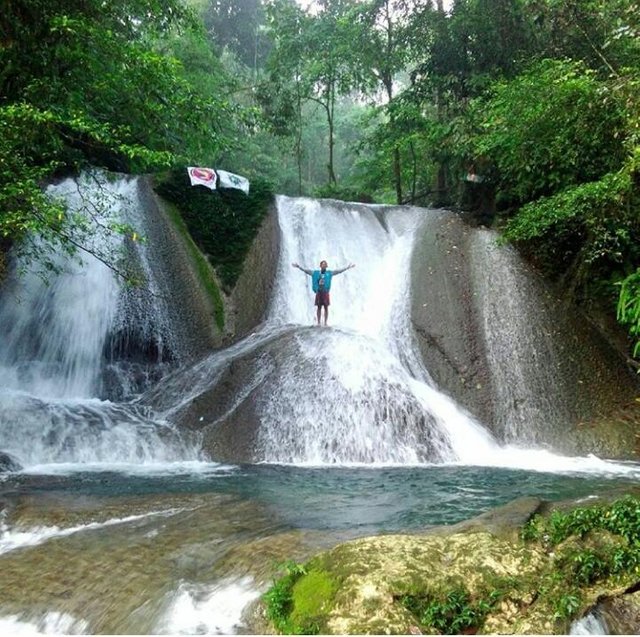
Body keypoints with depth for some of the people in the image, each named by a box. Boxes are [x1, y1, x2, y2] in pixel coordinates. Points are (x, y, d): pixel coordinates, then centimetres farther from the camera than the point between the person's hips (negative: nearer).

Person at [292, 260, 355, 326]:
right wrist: (298, 267, 6)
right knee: (319, 308, 3)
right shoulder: (316, 273, 6)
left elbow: (339, 271, 4)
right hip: (318, 292, 0)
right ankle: (318, 323, 8)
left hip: (325, 292, 0)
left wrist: (348, 267, -1)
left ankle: (325, 323, 6)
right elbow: (306, 270, 9)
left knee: (326, 308, 0)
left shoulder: (329, 273, 6)